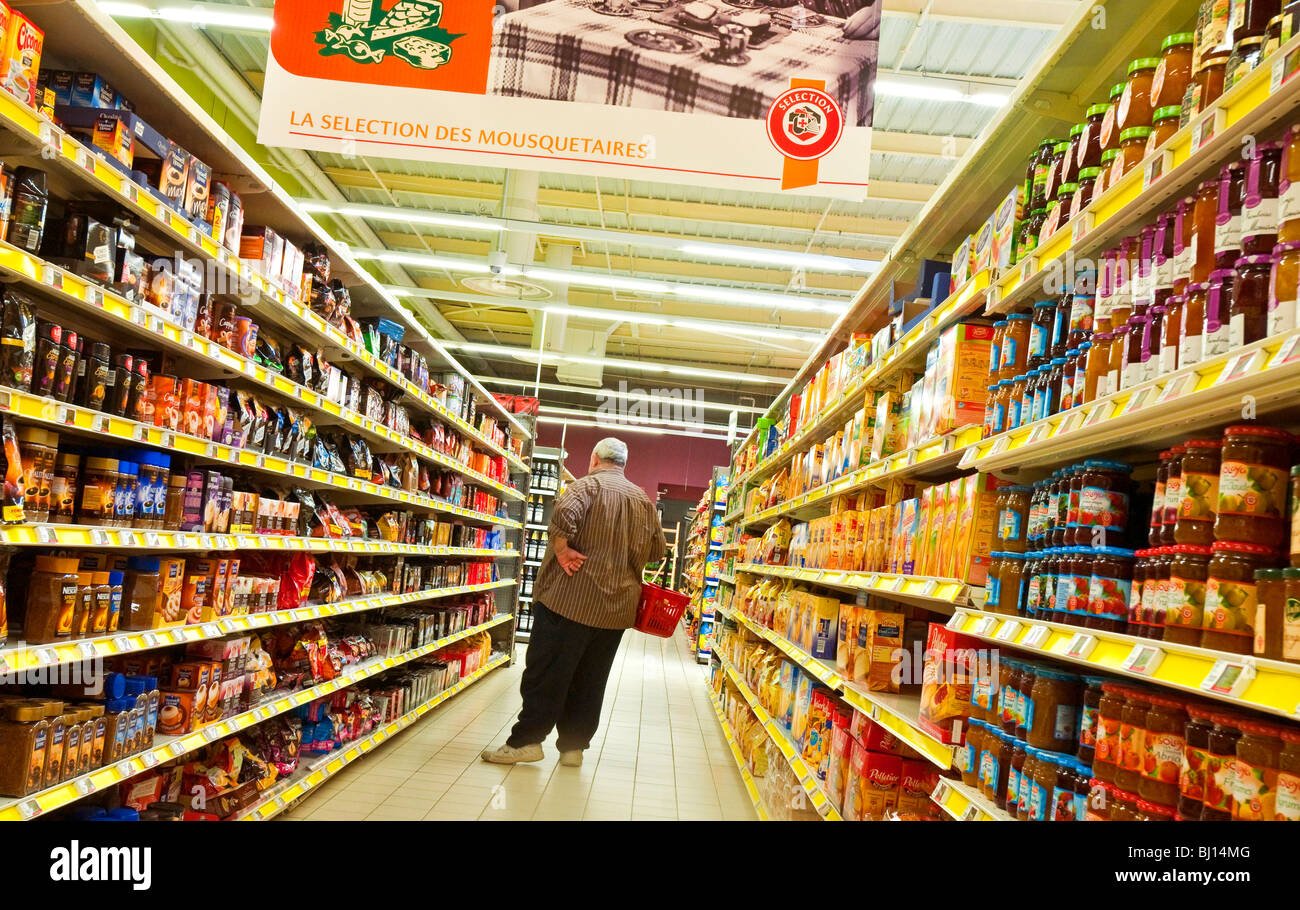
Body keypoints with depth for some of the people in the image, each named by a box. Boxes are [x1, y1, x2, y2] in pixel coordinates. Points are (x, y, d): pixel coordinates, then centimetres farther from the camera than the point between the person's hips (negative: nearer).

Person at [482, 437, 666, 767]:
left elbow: (565, 512, -26)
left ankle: (527, 740, 3)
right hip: (617, 607, 6)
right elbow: (658, 548, 18)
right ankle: (573, 745, 16)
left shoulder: (588, 485, -6)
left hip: (571, 599, -6)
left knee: (545, 671, 1)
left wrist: (561, 548, -14)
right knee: (590, 679, 12)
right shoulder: (644, 500, 13)